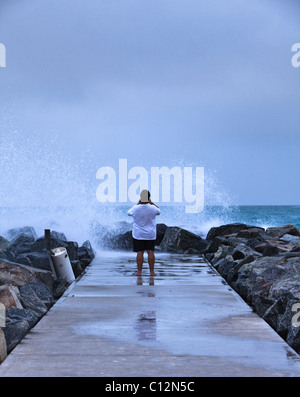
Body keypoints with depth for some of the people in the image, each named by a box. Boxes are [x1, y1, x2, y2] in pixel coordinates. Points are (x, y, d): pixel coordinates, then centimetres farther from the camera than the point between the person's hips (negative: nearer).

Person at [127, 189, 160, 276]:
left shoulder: (136, 208, -13)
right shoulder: (152, 208, -11)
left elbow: (129, 213, 9)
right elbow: (159, 211, 13)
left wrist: (138, 203, 9)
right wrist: (151, 203, 13)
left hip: (138, 235, -1)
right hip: (150, 235, 1)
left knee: (140, 253, 1)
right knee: (150, 252, 4)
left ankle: (139, 271, 1)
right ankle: (152, 271, 6)